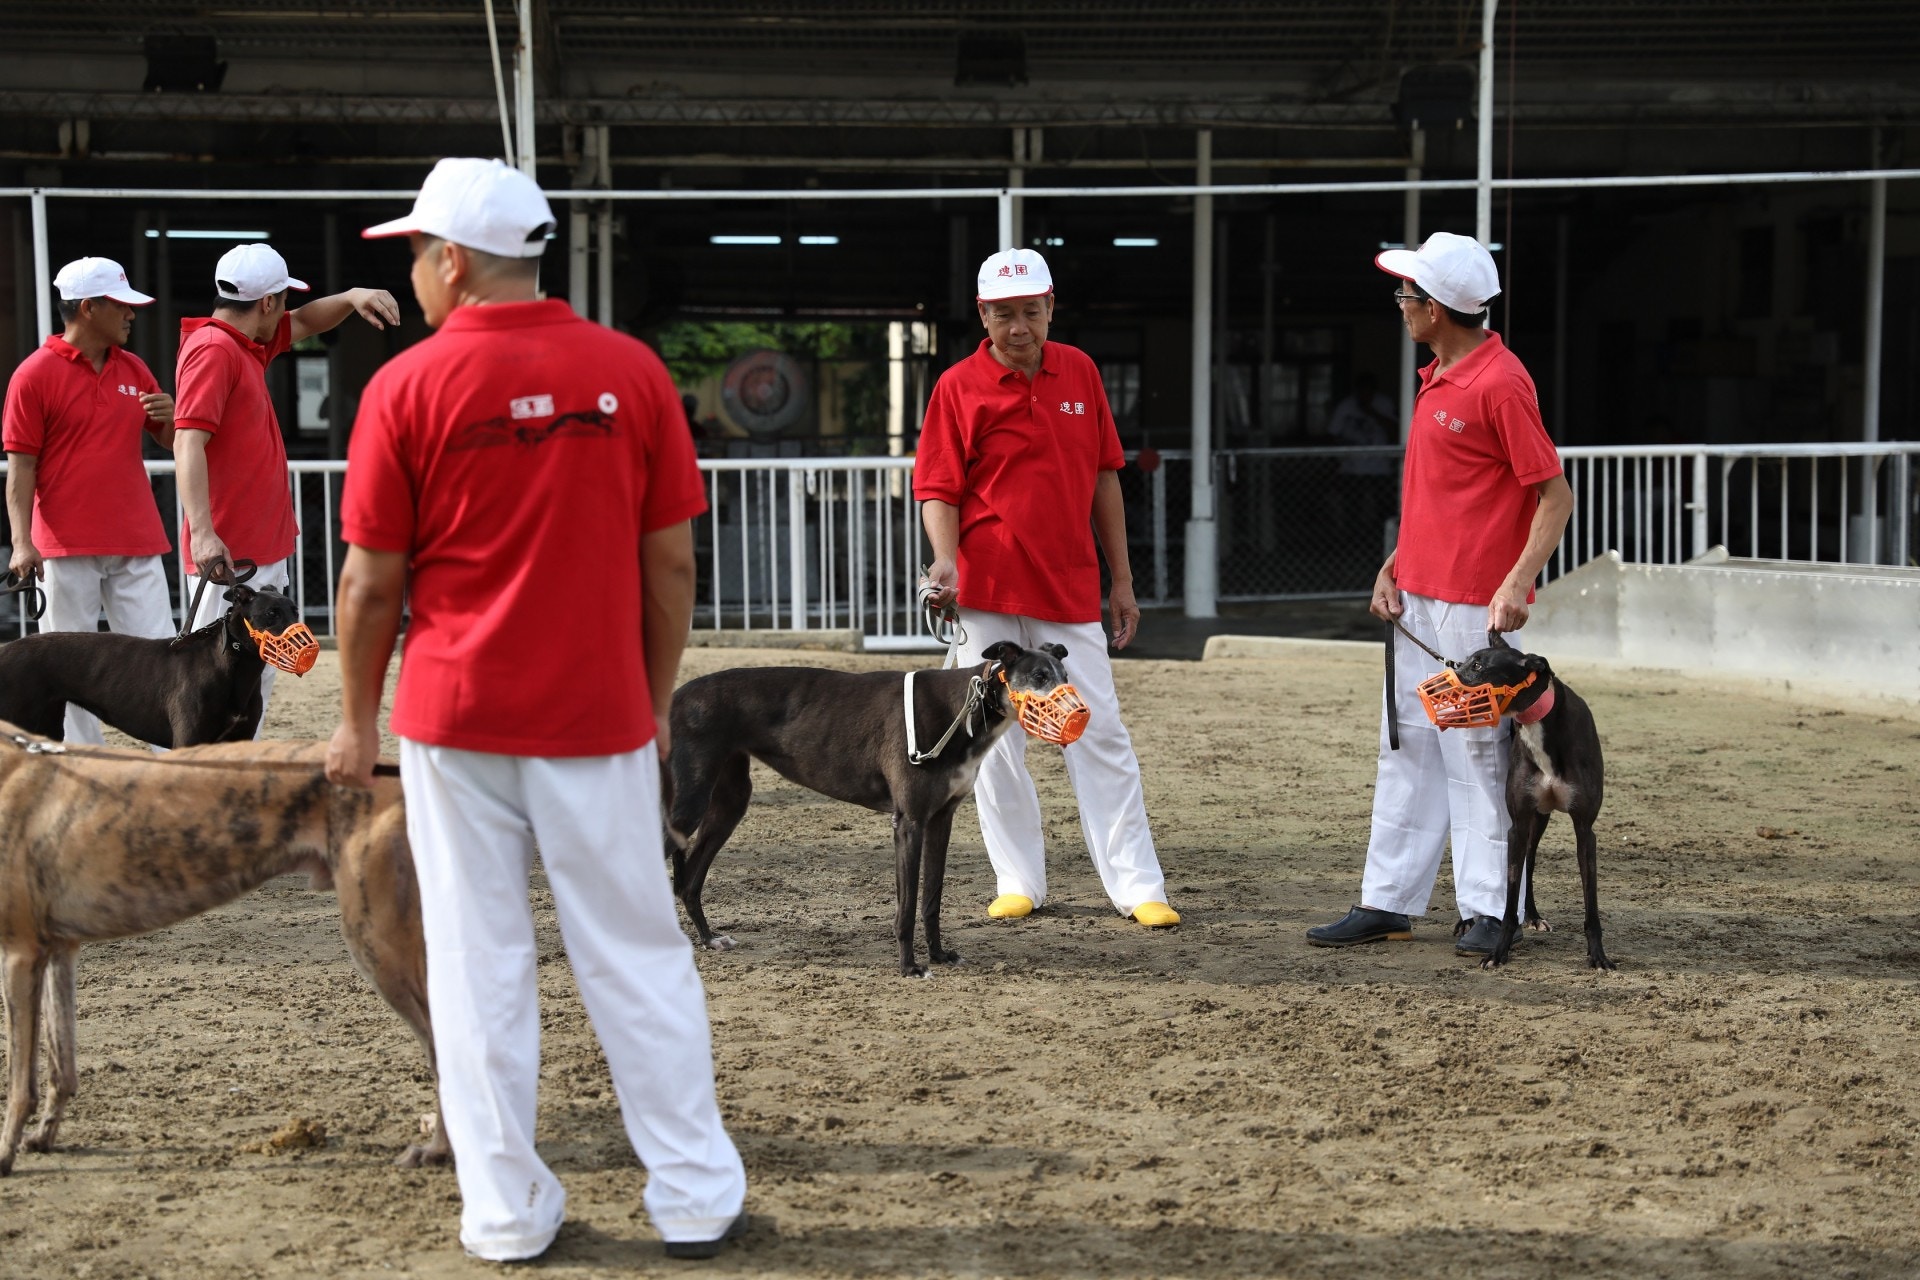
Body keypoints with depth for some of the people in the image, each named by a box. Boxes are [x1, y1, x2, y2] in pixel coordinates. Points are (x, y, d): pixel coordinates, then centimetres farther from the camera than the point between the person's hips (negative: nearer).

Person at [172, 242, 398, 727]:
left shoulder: (249, 346, 15)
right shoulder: (214, 350, -14)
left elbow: (303, 323, 33)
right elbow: (188, 442, -24)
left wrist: (352, 298, 12)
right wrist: (202, 534, -35)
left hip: (264, 551, 10)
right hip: (228, 556, -10)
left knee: (257, 678, 12)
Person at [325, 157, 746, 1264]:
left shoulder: (408, 385, -5)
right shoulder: (632, 370, -1)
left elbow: (374, 580, -2)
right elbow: (673, 564, 1)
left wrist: (359, 719, 10)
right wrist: (657, 701, 12)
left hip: (454, 715, -1)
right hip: (601, 716, 1)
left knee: (479, 964, 7)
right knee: (637, 955, 9)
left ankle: (507, 1212, 12)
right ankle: (697, 1199, 14)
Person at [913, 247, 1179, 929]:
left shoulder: (1079, 371, 8)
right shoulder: (959, 386, -2)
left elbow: (1103, 476, 13)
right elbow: (937, 490, -4)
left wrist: (1121, 579, 12)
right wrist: (946, 560, -23)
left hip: (1071, 590, 2)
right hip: (988, 592, -2)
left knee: (1100, 734, 1)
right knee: (997, 740, 3)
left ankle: (1137, 886, 5)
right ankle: (1018, 881, 16)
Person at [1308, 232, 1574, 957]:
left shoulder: (1499, 382, -14)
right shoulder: (1436, 377, 15)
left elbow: (1555, 495, -15)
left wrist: (1517, 585, -26)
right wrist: (1393, 566, 12)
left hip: (1476, 605, -9)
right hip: (1417, 597, 9)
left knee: (1478, 756, -3)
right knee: (1407, 750, 12)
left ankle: (1487, 911, 6)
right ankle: (1388, 903, 19)